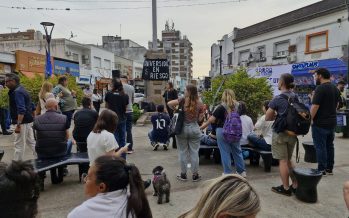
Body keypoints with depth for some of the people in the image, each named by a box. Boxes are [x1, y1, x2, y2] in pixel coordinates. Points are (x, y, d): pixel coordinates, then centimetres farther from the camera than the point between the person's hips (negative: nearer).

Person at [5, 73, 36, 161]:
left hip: (22, 122, -10)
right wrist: (32, 118, 24)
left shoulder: (17, 92, -15)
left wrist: (18, 125, -28)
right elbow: (32, 106, 19)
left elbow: (21, 110, -25)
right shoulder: (22, 90, 14)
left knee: (19, 145, 0)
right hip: (28, 121, 10)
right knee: (31, 142, 16)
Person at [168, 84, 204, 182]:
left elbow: (169, 103, -16)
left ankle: (183, 175, 19)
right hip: (194, 129, 2)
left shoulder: (183, 100, -7)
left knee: (183, 152, 10)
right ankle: (195, 175, 18)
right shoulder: (200, 104, 0)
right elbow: (200, 119, 1)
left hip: (182, 128, -1)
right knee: (194, 152, 10)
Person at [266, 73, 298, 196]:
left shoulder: (277, 99, -15)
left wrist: (277, 116, 4)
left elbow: (267, 118, -11)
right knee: (288, 159, 19)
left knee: (283, 160, 4)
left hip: (280, 133, -6)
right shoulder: (296, 97, 3)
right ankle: (295, 185, 23)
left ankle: (286, 188, 13)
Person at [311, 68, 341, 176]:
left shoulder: (320, 88, -17)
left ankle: (322, 170, 6)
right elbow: (336, 105, 18)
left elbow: (315, 106, -21)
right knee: (329, 145, 15)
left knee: (320, 147, -1)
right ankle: (329, 168, 23)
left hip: (320, 123, -9)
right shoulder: (335, 89, 11)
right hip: (332, 122, 9)